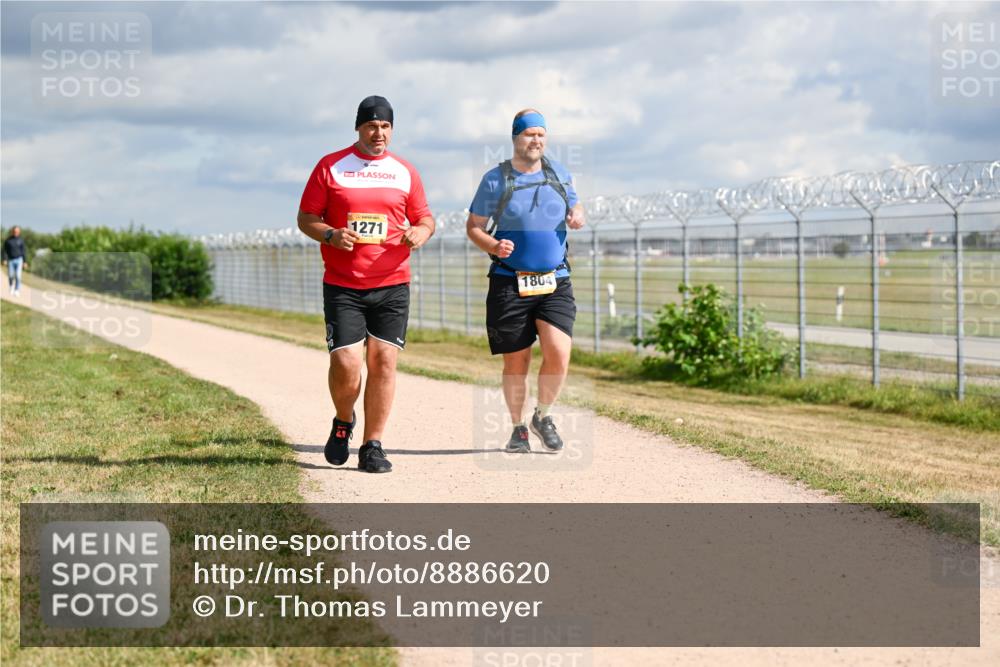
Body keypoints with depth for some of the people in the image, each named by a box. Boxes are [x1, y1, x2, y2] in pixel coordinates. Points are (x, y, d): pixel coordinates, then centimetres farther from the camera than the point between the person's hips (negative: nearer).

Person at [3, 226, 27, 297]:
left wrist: (25, 262, 2)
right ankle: (11, 286, 31)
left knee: (18, 275, -10)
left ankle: (17, 290, -2)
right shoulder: (8, 240, -1)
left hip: (18, 260, 0)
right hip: (10, 260, 0)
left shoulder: (20, 240, 1)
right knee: (10, 276, 1)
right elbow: (5, 250, -1)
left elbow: (23, 251, 4)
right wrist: (5, 260, -12)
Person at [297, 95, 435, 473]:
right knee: (345, 363, -10)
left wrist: (420, 232, -7)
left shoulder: (405, 172, 11)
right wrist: (331, 235, -15)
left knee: (383, 362, -3)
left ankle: (372, 446, 6)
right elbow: (306, 218, 5)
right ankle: (343, 424, 20)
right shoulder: (330, 167, 4)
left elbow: (425, 218, 17)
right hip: (342, 286, -2)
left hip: (392, 285, 2)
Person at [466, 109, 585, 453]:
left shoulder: (559, 173, 9)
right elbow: (473, 226, 5)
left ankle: (543, 416, 9)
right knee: (516, 363, 3)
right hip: (509, 283, -2)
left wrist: (577, 216, -1)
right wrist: (493, 246, -16)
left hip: (555, 282, 2)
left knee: (558, 352, -16)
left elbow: (575, 206, 24)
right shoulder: (495, 179, 0)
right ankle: (518, 428, 23)